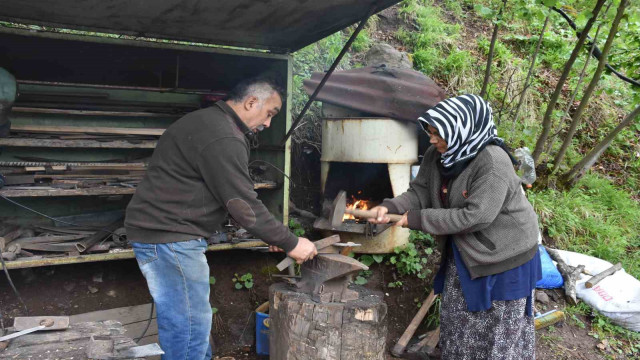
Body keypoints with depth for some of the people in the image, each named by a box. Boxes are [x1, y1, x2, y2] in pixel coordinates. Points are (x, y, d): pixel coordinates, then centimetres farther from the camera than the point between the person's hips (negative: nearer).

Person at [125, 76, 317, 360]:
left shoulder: (209, 122, 15)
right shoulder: (223, 139, -20)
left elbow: (234, 197, 17)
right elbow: (245, 206, -20)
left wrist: (273, 236, 13)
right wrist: (290, 243, -9)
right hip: (169, 237, -11)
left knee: (194, 323, 19)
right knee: (189, 328, -3)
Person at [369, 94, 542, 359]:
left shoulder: (493, 162, -31)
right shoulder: (437, 156, -7)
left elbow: (474, 217, -34)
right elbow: (420, 192, -4)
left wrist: (418, 219, -29)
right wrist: (390, 207, -24)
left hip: (503, 255, -7)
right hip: (463, 253, 8)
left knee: (499, 327, 10)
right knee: (458, 318, 23)